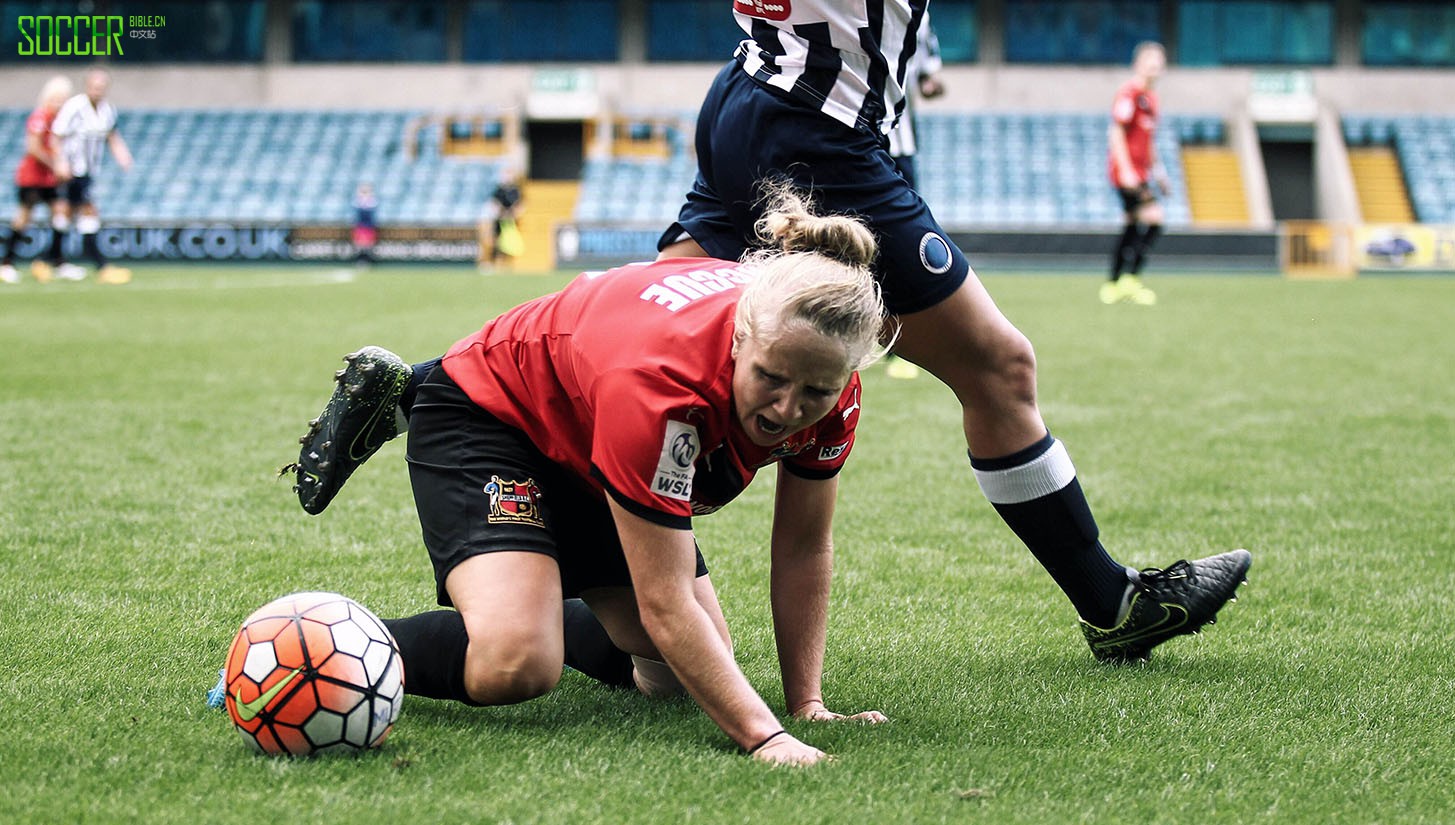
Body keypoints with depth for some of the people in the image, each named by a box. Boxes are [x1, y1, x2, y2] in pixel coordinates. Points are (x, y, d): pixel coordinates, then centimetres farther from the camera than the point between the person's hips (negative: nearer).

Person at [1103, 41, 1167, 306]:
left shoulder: (1150, 96, 17)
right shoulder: (1129, 93, -12)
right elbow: (1116, 132, -17)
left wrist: (1157, 170, 25)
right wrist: (1126, 170, -22)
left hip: (1140, 173, 10)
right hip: (1127, 170, -10)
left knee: (1132, 226, 12)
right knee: (1154, 220, -16)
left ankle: (1113, 285, 16)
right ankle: (1131, 278, -15)